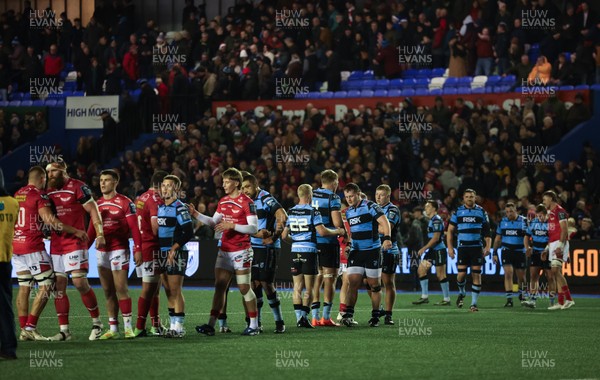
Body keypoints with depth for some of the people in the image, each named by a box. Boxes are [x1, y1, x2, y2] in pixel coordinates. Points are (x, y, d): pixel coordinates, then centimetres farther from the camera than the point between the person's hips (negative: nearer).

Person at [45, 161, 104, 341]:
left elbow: (93, 211, -6)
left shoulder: (77, 187, -7)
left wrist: (100, 234, -12)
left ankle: (96, 323, 5)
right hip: (55, 244, 6)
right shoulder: (49, 191, 12)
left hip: (75, 243, -6)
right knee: (59, 286, 3)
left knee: (80, 282, -11)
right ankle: (64, 330, 7)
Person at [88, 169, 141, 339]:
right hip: (101, 251, 6)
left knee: (121, 288, -10)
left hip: (119, 249, -6)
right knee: (108, 291, 6)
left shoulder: (125, 203, -5)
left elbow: (134, 228, -8)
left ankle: (128, 326, -6)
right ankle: (113, 328, 10)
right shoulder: (98, 204, 12)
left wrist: (138, 249, -15)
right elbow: (92, 229, 17)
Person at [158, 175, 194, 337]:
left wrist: (174, 248, -19)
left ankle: (178, 326, -7)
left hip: (176, 253, -8)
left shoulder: (180, 208, -9)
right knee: (169, 292, 9)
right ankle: (174, 325, 13)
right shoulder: (160, 207, 15)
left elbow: (189, 232, -15)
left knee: (175, 291, -9)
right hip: (162, 253, 8)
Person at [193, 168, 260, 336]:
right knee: (219, 286, 3)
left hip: (241, 251, -7)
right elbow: (214, 222, 22)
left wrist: (232, 225, -23)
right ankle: (211, 325, 1)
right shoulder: (223, 201, 12)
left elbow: (254, 228, -15)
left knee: (244, 288, -3)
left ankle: (254, 325, 6)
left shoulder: (246, 202, -11)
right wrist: (196, 214, 11)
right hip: (224, 251, 7)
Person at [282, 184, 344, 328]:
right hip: (309, 250, -4)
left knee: (297, 287, 8)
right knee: (309, 288, 2)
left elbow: (284, 235, 8)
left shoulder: (291, 212, 7)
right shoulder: (312, 211, -7)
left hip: (295, 250, 4)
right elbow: (322, 231, -15)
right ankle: (304, 316, -7)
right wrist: (338, 231, 1)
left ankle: (298, 316, -1)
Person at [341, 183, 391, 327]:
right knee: (352, 283, -9)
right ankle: (348, 315, -14)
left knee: (374, 285, 3)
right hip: (355, 252, 5)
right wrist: (348, 245, 17)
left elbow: (384, 222, -18)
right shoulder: (348, 212, 13)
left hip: (372, 250, -5)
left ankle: (375, 317, 12)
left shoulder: (370, 206, -8)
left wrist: (387, 238, -32)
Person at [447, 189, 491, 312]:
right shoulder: (458, 212, 6)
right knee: (461, 274, -6)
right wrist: (450, 247, -1)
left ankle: (474, 303, 1)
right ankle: (461, 293, 25)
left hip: (477, 247, 0)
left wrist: (488, 246, -3)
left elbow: (486, 231, 9)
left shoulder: (481, 212, 6)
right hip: (462, 247, 0)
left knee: (476, 275, -4)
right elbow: (450, 230, 7)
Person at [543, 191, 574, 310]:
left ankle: (568, 299, -16)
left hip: (559, 243, -10)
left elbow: (564, 229, -16)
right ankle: (561, 302, 6)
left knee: (555, 270, -18)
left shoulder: (559, 210, -8)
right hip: (552, 244, 10)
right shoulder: (551, 213, 20)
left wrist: (560, 245, -22)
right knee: (556, 273, 6)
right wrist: (547, 248, 22)